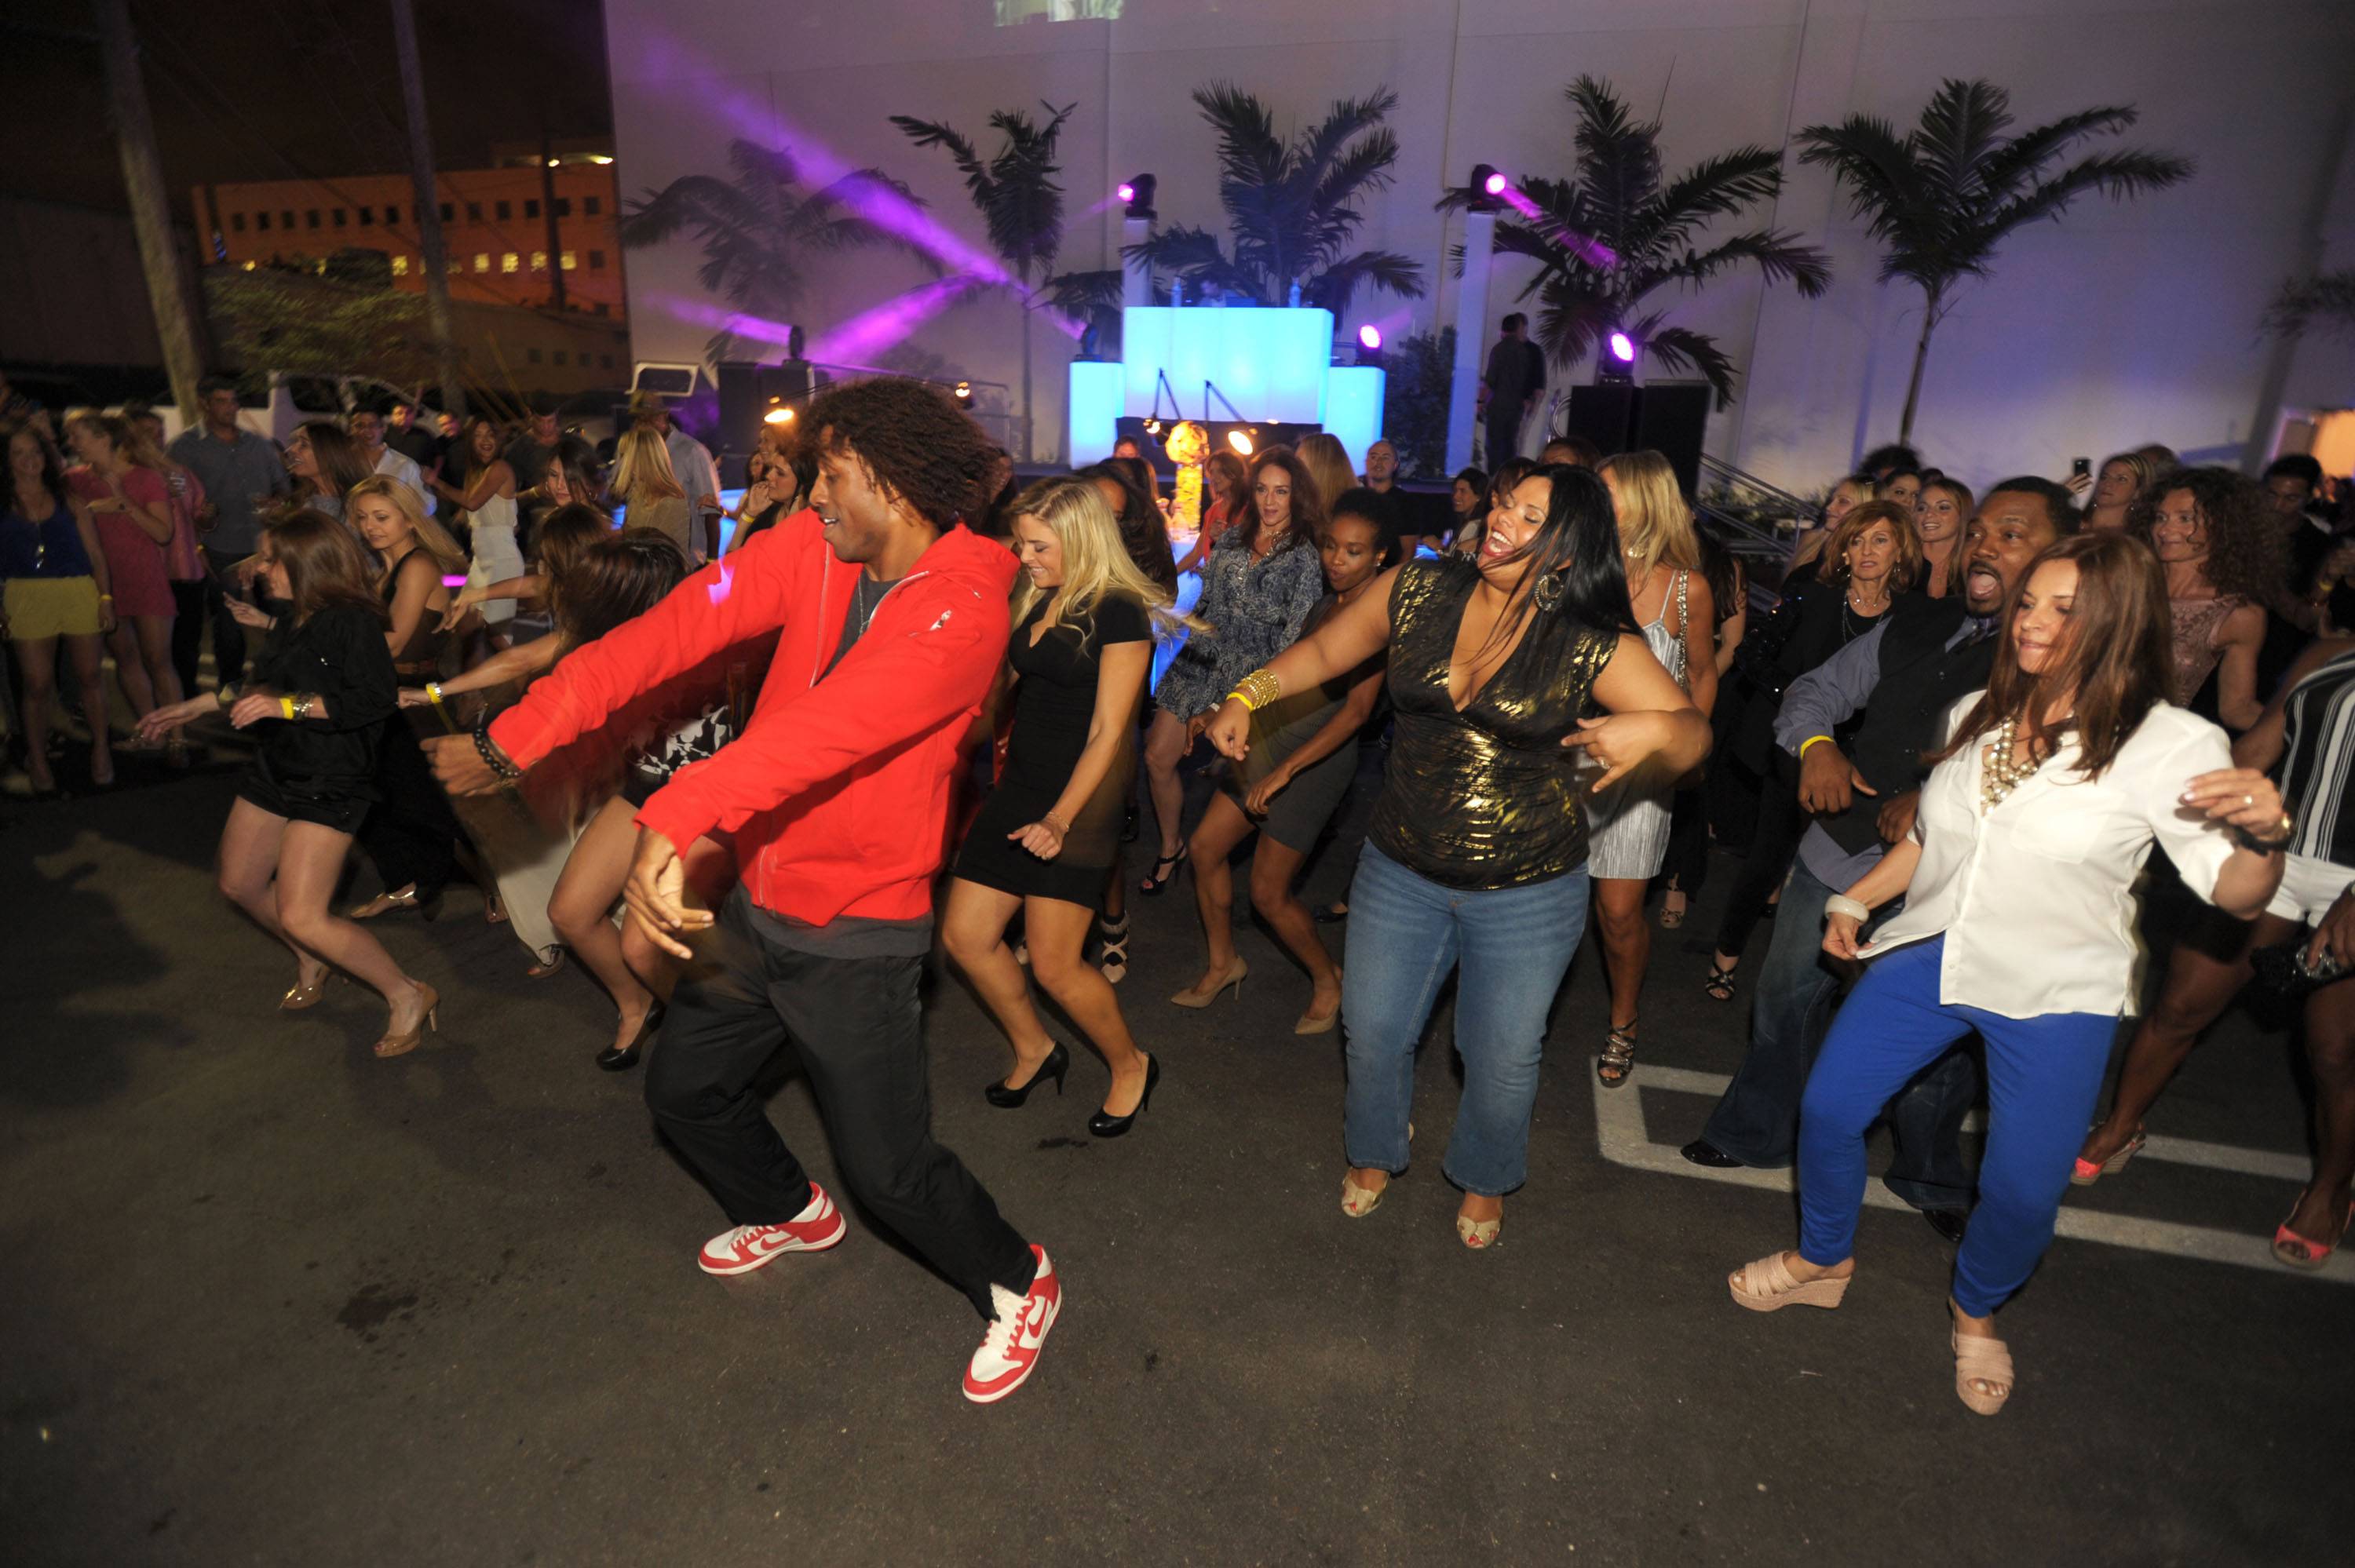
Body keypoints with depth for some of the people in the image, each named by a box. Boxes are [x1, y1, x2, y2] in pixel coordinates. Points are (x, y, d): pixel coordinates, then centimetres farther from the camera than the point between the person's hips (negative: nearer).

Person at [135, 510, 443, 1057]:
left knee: (301, 918, -14)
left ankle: (408, 996, 0)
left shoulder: (353, 620, -20)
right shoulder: (293, 618, 5)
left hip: (330, 783, -9)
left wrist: (286, 705, -28)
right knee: (240, 885, 21)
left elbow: (374, 699, -30)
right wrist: (197, 705, 28)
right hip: (275, 767, 9)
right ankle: (312, 966, 43)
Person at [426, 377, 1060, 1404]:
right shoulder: (813, 548, -2)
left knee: (888, 1168, -1)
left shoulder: (965, 611, -22)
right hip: (757, 900, 7)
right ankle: (790, 1211, 54)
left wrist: (674, 821, -46)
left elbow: (827, 727, -37)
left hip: (856, 933, -7)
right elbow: (676, 628, -7)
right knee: (685, 1091, 24)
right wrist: (514, 739, -11)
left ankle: (1016, 1285, 30)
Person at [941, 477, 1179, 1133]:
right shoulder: (1034, 601, 11)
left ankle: (1131, 1066, 21)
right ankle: (1034, 1051, 29)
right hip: (1019, 785, 8)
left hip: (1079, 800, -8)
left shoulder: (1118, 613, -12)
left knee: (1054, 964, -5)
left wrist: (1062, 817, -21)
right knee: (965, 935, 7)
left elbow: (1107, 733, -16)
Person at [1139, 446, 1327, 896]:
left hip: (1253, 677, -5)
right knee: (1158, 758, 4)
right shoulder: (1232, 538, 8)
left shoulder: (1305, 556, -9)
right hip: (1200, 663, 5)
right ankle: (1171, 847, 24)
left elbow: (1295, 639, -12)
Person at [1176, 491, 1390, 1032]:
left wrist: (1283, 770, -27)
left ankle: (1328, 979, 23)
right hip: (1275, 737, 8)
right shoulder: (1327, 601, 6)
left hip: (1320, 752, -8)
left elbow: (1357, 710, -23)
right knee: (1205, 846, 10)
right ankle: (1223, 963, 28)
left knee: (1269, 891, -2)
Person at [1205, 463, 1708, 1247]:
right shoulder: (1417, 591, -7)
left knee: (1502, 1053, 15)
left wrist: (1652, 728, -37)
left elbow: (1692, 733, -14)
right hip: (1401, 868, 3)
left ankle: (1485, 1179, 49)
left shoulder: (1595, 645, -15)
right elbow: (1323, 651, 5)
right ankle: (1375, 1153, 50)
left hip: (1528, 891, -2)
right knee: (1372, 1028, 17)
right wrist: (1245, 696, -5)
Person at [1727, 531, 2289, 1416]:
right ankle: (1823, 1260, 32)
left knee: (2023, 1191, 3)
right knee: (1828, 1109, 4)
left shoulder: (2172, 746, -11)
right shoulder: (1977, 715, 3)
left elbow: (2235, 896, -14)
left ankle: (1975, 1311, 36)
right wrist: (1855, 901, 8)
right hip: (1929, 955, 4)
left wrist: (2265, 834, -34)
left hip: (2054, 994, -4)